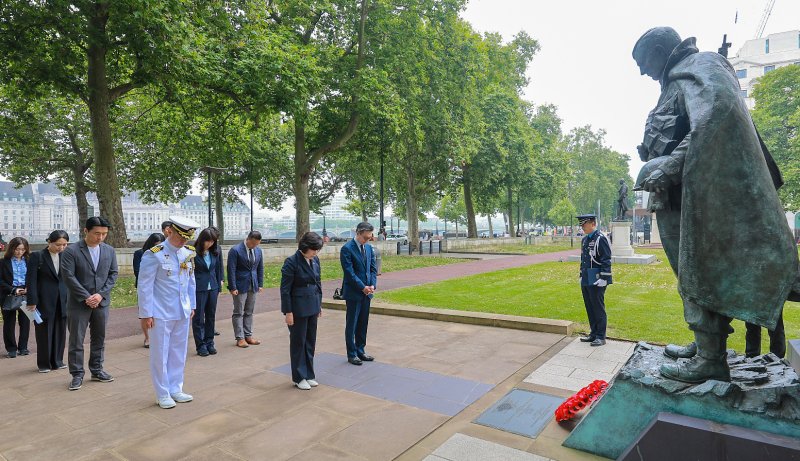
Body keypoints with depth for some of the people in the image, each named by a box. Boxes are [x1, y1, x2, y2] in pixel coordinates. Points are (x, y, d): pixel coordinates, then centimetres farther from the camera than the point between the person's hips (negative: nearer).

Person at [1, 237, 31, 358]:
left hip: (25, 295, 1)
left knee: (25, 321, 3)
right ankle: (11, 349, 14)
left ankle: (23, 347, 14)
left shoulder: (29, 261, 5)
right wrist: (13, 290, -15)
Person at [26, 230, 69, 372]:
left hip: (63, 301, 3)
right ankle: (44, 364, 19)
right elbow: (31, 280, -7)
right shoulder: (37, 256, -5)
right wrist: (32, 301, -11)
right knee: (44, 332, 6)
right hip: (44, 301, -3)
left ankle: (57, 361, 23)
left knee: (60, 332, 9)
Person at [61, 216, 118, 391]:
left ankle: (96, 370, 25)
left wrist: (101, 294, -8)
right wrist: (86, 297, -14)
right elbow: (68, 276, -11)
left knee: (99, 338, 12)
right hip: (79, 303, -4)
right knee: (76, 340, 4)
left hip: (102, 302, 4)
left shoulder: (109, 250, 4)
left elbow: (113, 274, 4)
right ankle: (77, 375, 15)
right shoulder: (71, 251, -8)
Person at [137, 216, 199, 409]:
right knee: (160, 354, 7)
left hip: (183, 313, 6)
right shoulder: (154, 255, -13)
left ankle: (175, 389, 29)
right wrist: (146, 314, -10)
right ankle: (162, 394, 21)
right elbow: (144, 286, -11)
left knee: (179, 353, 14)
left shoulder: (189, 253, 3)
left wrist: (192, 306, 13)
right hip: (161, 314, -5)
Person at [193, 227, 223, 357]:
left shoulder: (216, 251, 1)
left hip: (213, 288, 5)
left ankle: (209, 343, 24)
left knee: (211, 316, 12)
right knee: (198, 318, 5)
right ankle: (201, 346, 15)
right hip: (198, 289, -4)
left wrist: (219, 287, 10)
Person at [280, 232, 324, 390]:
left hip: (312, 307, 6)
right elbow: (285, 289, -14)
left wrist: (319, 304, 14)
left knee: (311, 341, 13)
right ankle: (299, 377, 21)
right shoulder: (292, 262, -15)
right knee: (298, 342, 7)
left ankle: (309, 374, 26)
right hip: (298, 308, -6)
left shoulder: (315, 260, 4)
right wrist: (288, 312, -15)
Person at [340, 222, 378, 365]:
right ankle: (352, 354, 14)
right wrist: (363, 287, -16)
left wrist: (372, 285, -5)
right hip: (353, 293, -6)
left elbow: (373, 268, 10)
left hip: (366, 292, 7)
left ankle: (360, 351, 24)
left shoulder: (369, 248, 10)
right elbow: (349, 272, -16)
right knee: (351, 324, 4)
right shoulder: (347, 249, -12)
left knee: (363, 323, 13)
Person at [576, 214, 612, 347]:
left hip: (596, 282, -8)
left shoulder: (600, 239, -12)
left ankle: (601, 337, 9)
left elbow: (606, 261, -16)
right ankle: (593, 333, 25)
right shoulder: (584, 240, 14)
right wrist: (581, 276, 20)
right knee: (589, 309, 14)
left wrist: (603, 279, -19)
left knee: (598, 309, 0)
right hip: (586, 281, 8)